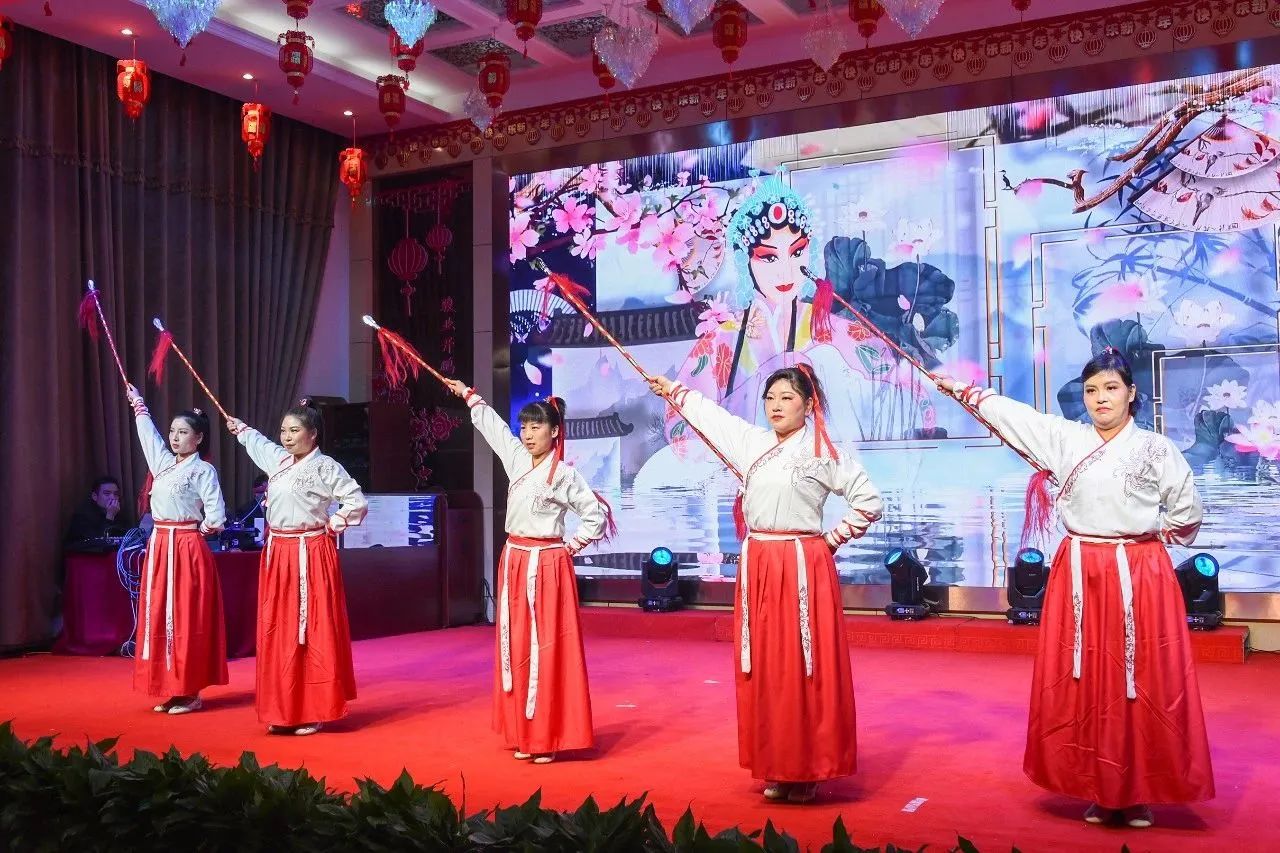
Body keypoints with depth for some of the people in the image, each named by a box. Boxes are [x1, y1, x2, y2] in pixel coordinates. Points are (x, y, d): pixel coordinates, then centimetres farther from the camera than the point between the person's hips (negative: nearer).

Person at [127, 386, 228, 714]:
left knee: (186, 619, -4)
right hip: (159, 546, 7)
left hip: (187, 548, -7)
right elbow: (149, 434, 28)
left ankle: (191, 691, 3)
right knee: (158, 616, 8)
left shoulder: (204, 470, -8)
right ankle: (170, 689, 15)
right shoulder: (163, 462, 12)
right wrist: (139, 405, 36)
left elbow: (216, 515, -10)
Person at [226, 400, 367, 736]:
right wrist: (239, 427, 48)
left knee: (313, 633, -3)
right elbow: (258, 441, 36)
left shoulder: (326, 468, -9)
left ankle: (312, 712, 3)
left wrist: (332, 525, -8)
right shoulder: (277, 460, 12)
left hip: (311, 556, -7)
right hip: (277, 555, 7)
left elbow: (358, 503, -11)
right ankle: (282, 711, 16)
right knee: (277, 633, 8)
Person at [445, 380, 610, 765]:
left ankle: (549, 737, 3)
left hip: (547, 565, -7)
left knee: (546, 651, -3)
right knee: (516, 649, 9)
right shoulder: (516, 458, 8)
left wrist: (573, 546, -5)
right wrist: (468, 395, 33)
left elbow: (596, 513, -6)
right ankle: (523, 734, 17)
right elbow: (493, 425, 23)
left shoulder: (563, 474, -9)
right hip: (514, 563, 7)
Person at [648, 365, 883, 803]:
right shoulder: (751, 441, 10)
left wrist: (833, 538, -5)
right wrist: (673, 389, 36)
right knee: (764, 670, 8)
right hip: (757, 569, 6)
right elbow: (709, 413, 26)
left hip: (803, 570, -5)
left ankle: (807, 770, 8)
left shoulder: (823, 452, -4)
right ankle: (776, 768, 18)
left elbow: (869, 502, -2)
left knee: (804, 670, -2)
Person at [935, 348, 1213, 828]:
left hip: (1140, 576, -2)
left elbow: (1187, 512, 4)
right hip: (1080, 575, 2)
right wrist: (966, 391, -2)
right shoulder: (1066, 439, 5)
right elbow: (1013, 415, 2)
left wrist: (1148, 536, 6)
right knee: (1083, 685, 4)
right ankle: (1099, 789, 16)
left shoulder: (1157, 449, 0)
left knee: (1142, 685, 0)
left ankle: (1139, 792, 13)